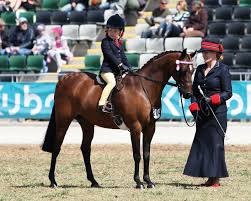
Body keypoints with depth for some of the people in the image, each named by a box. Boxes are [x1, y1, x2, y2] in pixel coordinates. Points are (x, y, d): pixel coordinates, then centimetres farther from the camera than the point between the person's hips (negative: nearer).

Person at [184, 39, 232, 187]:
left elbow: (228, 93, -8)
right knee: (201, 143, 6)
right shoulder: (200, 70, 13)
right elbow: (195, 90, 16)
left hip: (218, 113, -7)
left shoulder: (223, 69, -6)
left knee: (215, 144, -6)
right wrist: (194, 106, -1)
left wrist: (213, 99, -22)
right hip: (202, 114, 7)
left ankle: (216, 179, -2)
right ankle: (210, 179, 11)